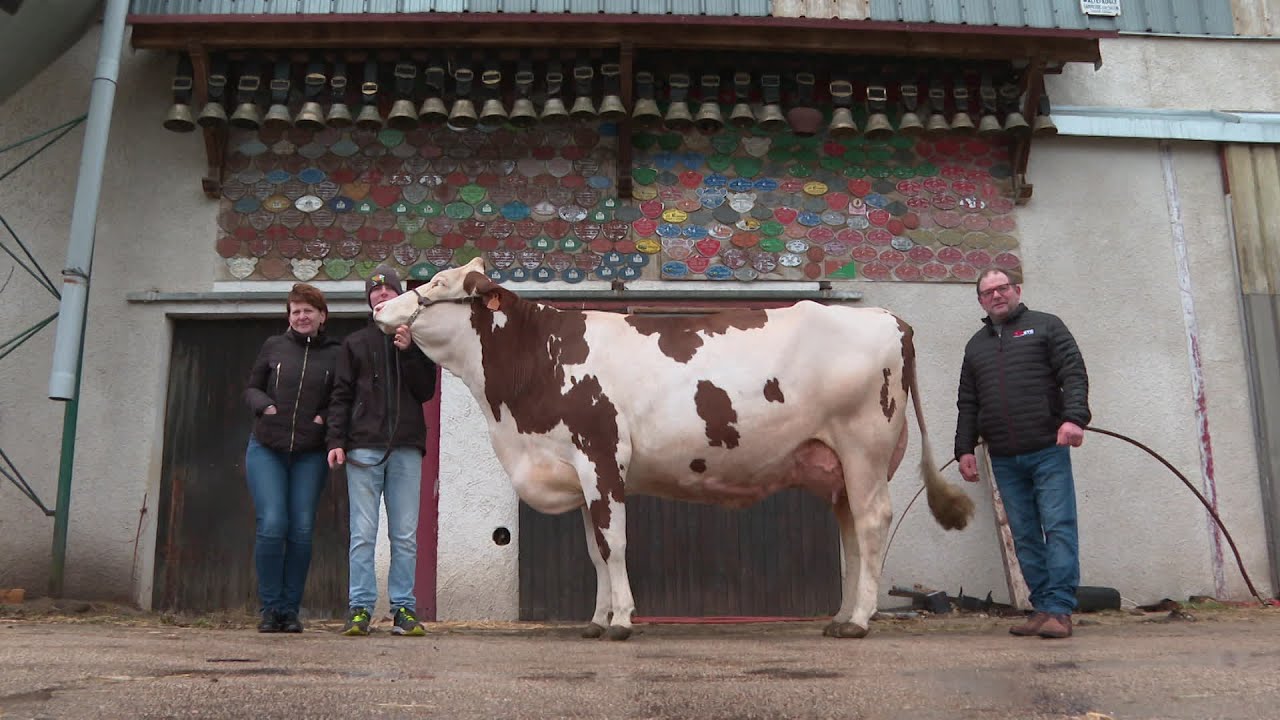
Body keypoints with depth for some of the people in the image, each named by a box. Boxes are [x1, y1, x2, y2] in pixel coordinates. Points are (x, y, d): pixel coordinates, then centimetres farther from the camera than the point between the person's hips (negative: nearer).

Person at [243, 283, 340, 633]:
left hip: (310, 455, 0)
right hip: (266, 449, 0)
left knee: (301, 530, 0)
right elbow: (251, 388, 13)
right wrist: (263, 405, -7)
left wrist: (326, 417, -11)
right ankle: (270, 608, 5)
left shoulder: (335, 354, 4)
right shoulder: (273, 346, 8)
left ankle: (290, 610, 12)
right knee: (271, 525, -9)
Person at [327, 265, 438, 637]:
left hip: (407, 448, 0)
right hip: (363, 448, 0)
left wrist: (408, 352, -7)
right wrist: (336, 440, -2)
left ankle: (404, 609, 5)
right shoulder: (355, 343, 16)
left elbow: (426, 390, 5)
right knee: (363, 534, -4)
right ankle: (360, 609, 1)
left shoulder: (415, 341, 16)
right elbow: (341, 395, 10)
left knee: (405, 536, 0)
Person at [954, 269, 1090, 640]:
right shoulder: (976, 345, 20)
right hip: (1003, 459, 4)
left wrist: (1074, 418, -18)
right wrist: (965, 449, 10)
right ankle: (1042, 609, 10)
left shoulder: (1046, 326, 8)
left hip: (1048, 450, -4)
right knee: (1024, 537, 5)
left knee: (1059, 528, -6)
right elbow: (967, 403, 19)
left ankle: (1059, 610, -5)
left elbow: (1074, 375, -2)